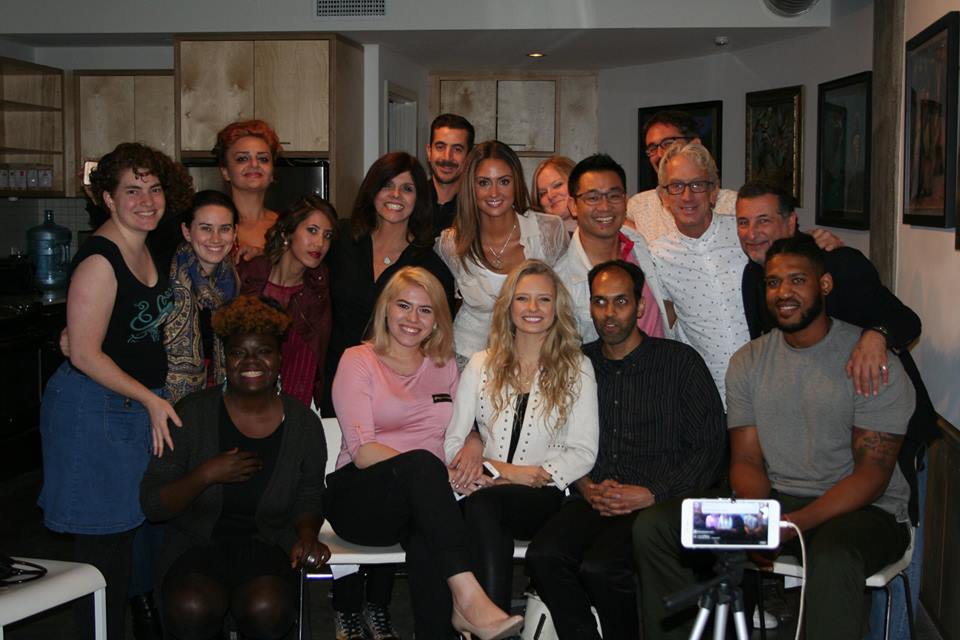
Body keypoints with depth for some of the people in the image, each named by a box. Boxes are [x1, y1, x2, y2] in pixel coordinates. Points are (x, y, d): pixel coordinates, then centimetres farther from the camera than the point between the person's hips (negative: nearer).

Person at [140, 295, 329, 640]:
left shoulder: (303, 423, 2)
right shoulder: (192, 413, -4)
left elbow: (308, 499, 12)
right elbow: (152, 504, -4)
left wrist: (307, 534, -10)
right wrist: (206, 475, -20)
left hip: (267, 546, 1)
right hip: (197, 545, -1)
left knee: (268, 610, -31)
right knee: (192, 609, -33)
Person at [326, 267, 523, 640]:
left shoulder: (444, 365, 21)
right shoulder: (358, 361, 5)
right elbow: (363, 452, -7)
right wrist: (428, 471, -21)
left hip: (421, 502, 3)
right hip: (359, 497, -3)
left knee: (427, 545, -37)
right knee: (421, 462, -38)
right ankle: (467, 596, -49)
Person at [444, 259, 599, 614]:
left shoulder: (576, 368, 10)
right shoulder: (482, 364, 18)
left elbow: (584, 452, 2)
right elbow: (453, 441, 13)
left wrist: (533, 474, -11)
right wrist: (472, 445, -9)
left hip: (544, 497, -2)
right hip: (485, 496, 2)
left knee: (482, 503, -35)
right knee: (478, 504, -36)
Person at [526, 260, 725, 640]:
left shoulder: (680, 362, 6)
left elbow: (709, 447, 1)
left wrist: (652, 494, -9)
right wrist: (587, 487, -4)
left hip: (660, 504, -3)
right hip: (594, 501, 3)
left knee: (600, 566, -31)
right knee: (543, 556, -27)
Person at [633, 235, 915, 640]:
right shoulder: (747, 363, 8)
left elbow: (872, 474, -12)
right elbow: (746, 459, 5)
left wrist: (796, 523, -26)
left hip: (861, 509, -4)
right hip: (773, 501, 5)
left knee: (832, 558, -41)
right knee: (654, 527, -13)